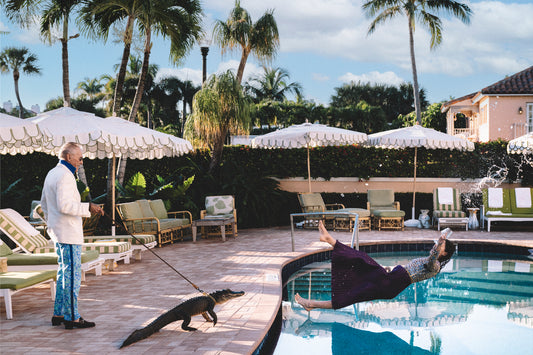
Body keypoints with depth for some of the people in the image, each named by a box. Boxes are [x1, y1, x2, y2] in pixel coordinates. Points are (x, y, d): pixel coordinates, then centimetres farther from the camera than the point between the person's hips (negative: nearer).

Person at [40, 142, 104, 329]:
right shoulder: (65, 176, -16)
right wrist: (88, 207, -21)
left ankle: (59, 314, 21)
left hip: (58, 232, 11)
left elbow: (44, 203, 23)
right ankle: (72, 317, -1)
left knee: (64, 273, 16)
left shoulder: (52, 174, 15)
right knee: (72, 275, -5)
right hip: (69, 234, -11)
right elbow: (64, 205, -26)